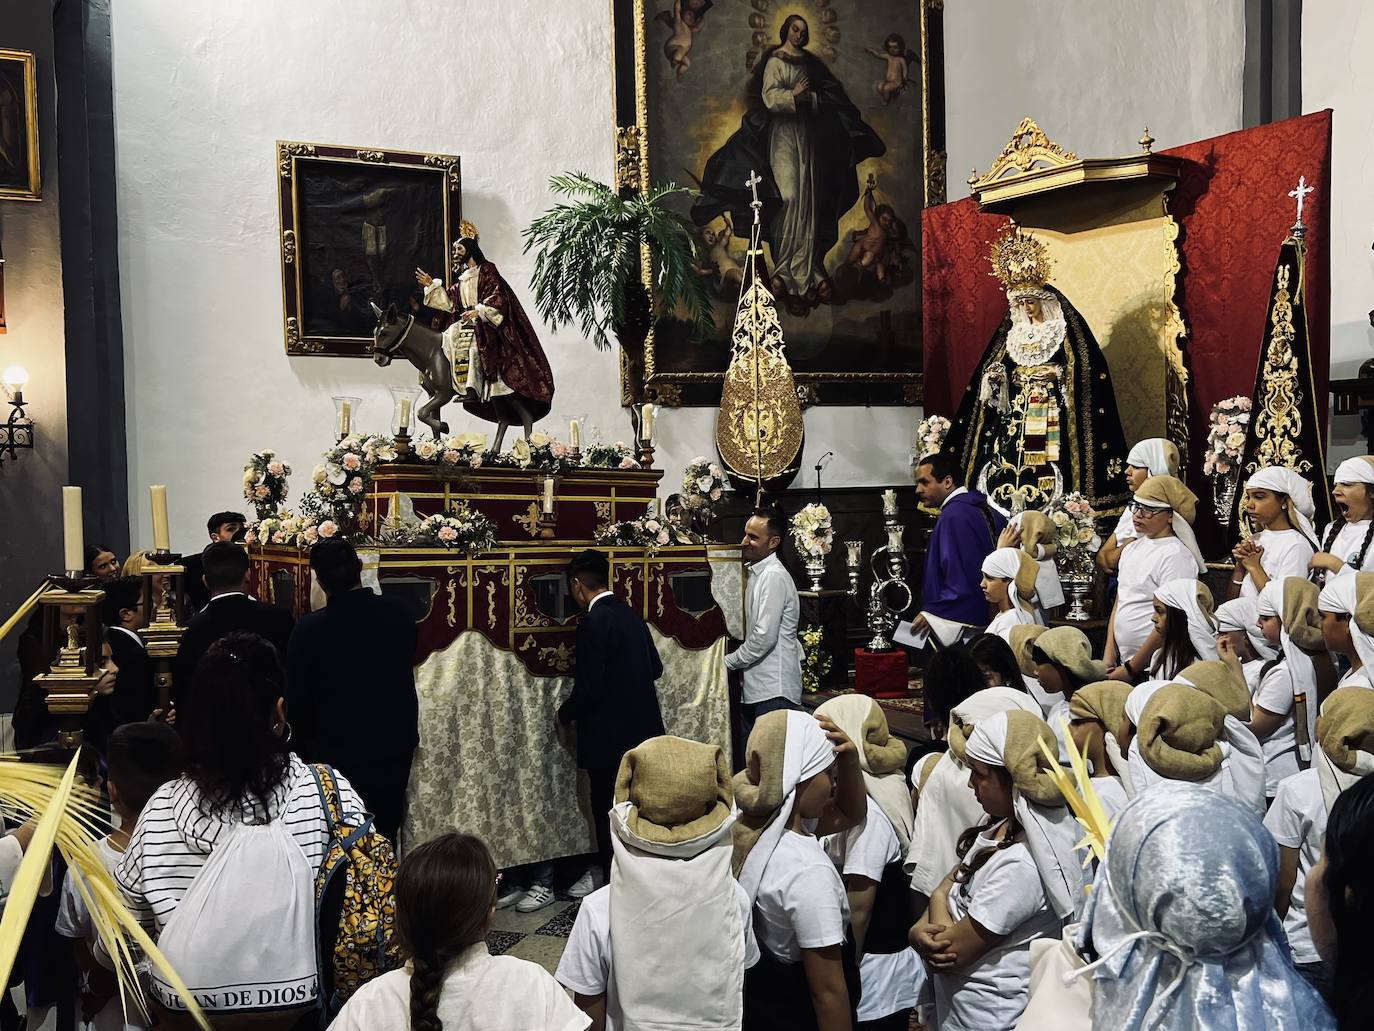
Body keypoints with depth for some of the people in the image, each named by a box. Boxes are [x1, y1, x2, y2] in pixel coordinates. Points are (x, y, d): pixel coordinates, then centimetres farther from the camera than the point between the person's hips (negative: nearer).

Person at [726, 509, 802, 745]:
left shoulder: (774, 577, -14)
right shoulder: (754, 571, 15)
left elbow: (765, 636, -19)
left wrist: (728, 662, -8)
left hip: (774, 690, -9)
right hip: (754, 686, 9)